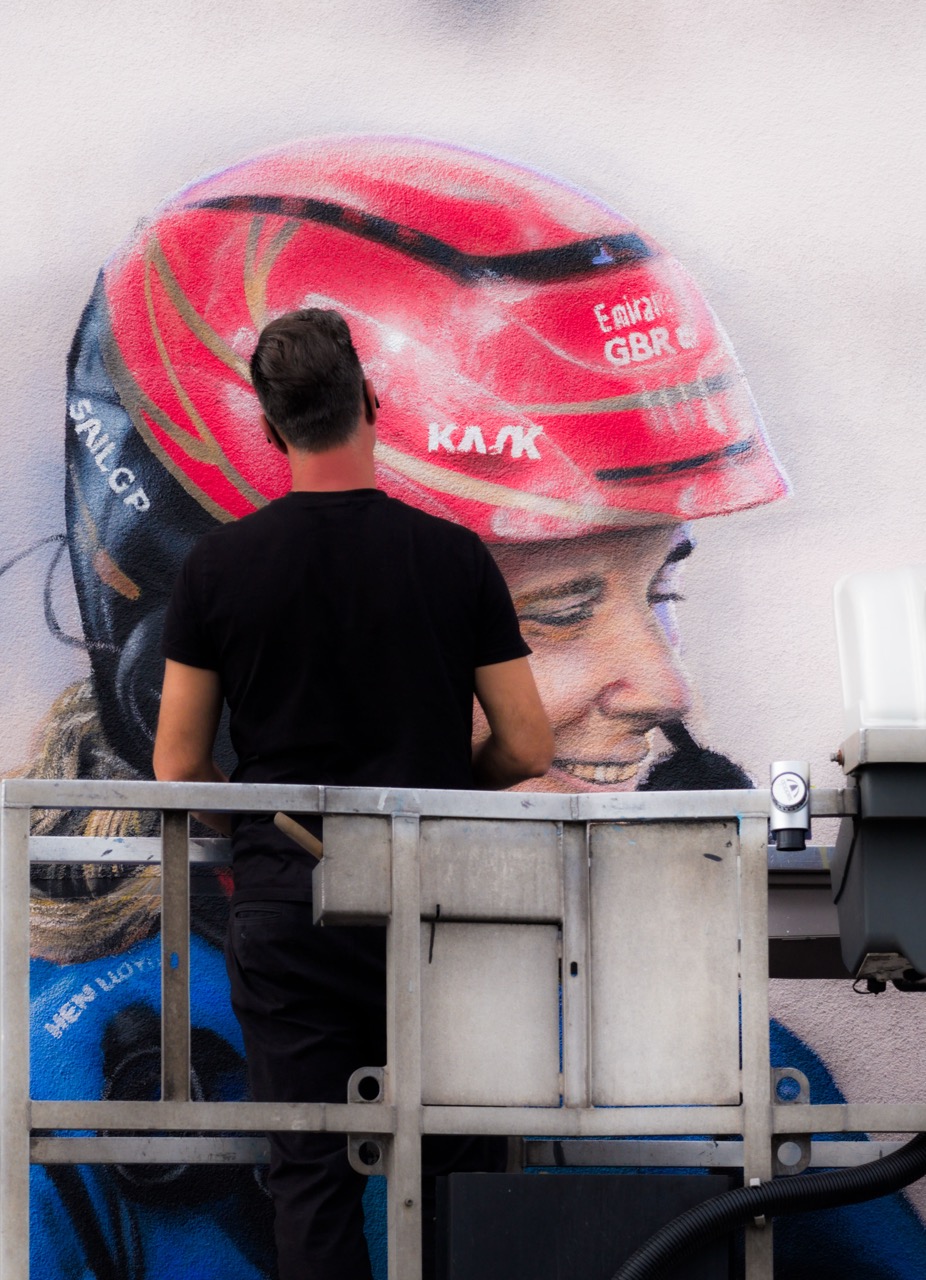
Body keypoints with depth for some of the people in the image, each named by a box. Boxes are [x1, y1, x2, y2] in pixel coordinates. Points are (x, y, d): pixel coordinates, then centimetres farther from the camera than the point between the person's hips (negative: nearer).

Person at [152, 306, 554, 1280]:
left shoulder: (219, 565, -2)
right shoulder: (455, 557, -3)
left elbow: (177, 770, 1)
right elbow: (528, 750, 0)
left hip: (283, 907, 0)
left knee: (309, 1173, 4)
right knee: (457, 1167, 8)